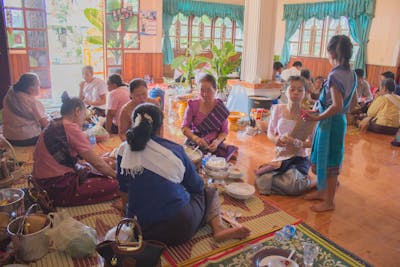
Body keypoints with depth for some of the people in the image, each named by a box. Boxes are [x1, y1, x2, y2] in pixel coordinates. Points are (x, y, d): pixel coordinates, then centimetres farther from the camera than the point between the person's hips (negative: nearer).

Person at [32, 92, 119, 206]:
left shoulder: (53, 125, 10)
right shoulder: (71, 127, -17)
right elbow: (96, 162, -13)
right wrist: (115, 175, 1)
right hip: (58, 187, -10)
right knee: (113, 185, -11)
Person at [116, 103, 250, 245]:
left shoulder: (124, 150, -4)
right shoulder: (174, 149, -11)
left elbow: (123, 187, 10)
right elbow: (197, 186, 3)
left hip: (140, 229, 3)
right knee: (209, 191, 25)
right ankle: (218, 227, 1)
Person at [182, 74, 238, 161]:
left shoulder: (221, 108, -1)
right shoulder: (193, 105, -4)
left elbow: (224, 131, 4)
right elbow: (184, 127, -4)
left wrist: (217, 141, -18)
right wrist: (196, 138, -24)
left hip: (214, 146, 1)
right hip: (194, 144, 0)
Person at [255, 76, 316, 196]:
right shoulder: (278, 109, -4)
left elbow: (312, 142, -6)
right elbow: (270, 132, 6)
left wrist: (297, 143, -27)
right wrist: (275, 139, -18)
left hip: (299, 158, -2)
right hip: (280, 156, 2)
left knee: (290, 184, -28)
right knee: (262, 180, -23)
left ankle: (313, 182, 5)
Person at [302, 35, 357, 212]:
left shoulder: (335, 75, -21)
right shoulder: (351, 74, 6)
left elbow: (337, 106, -26)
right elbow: (354, 100, 15)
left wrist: (317, 118, -18)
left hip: (331, 122, -9)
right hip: (341, 120, 9)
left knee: (329, 162, 3)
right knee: (324, 159, 21)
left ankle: (329, 201, 17)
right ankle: (323, 191, 37)